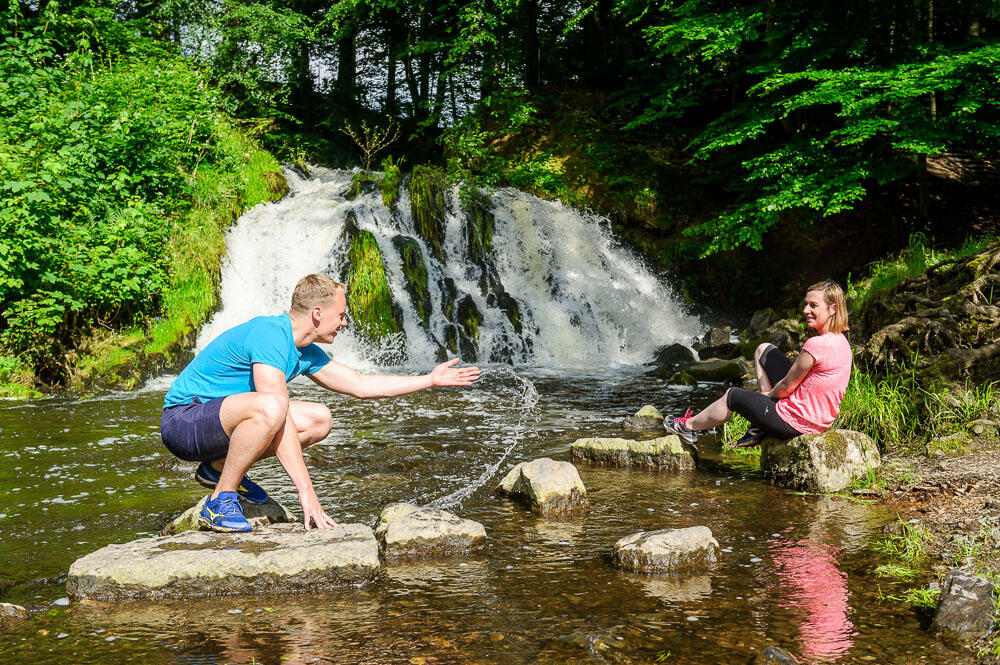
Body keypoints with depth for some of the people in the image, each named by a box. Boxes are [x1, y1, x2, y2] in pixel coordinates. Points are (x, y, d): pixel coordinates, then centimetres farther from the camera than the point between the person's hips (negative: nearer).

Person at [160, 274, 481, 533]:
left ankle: (219, 468, 9)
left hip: (218, 422, 9)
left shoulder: (305, 353, 8)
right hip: (183, 419, -9)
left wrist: (430, 380, 19)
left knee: (319, 420, 5)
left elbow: (360, 385, 17)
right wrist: (306, 491, -30)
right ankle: (220, 501, -20)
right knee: (270, 406, -36)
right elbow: (281, 418, -29)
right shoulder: (269, 335, -23)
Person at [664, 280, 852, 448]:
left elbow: (787, 387, -16)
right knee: (764, 350, 18)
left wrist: (768, 394, 4)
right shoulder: (840, 340, 4)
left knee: (732, 396, 15)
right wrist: (769, 393, 13)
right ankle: (760, 426, 17)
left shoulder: (816, 345, -26)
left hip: (795, 423, -9)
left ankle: (688, 426, 41)